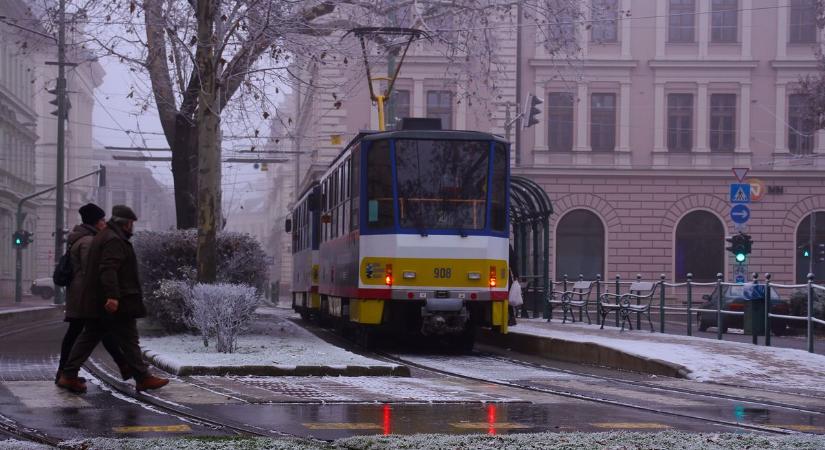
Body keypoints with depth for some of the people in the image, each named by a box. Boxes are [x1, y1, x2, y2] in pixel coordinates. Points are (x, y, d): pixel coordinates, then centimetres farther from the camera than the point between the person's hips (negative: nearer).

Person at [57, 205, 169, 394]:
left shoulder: (102, 237, 20)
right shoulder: (114, 240, -14)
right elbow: (108, 269, -26)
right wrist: (112, 296, -32)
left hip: (95, 304, 10)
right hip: (117, 304, -10)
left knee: (89, 337, 10)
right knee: (129, 340, -4)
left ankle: (68, 376, 6)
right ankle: (143, 378, 1)